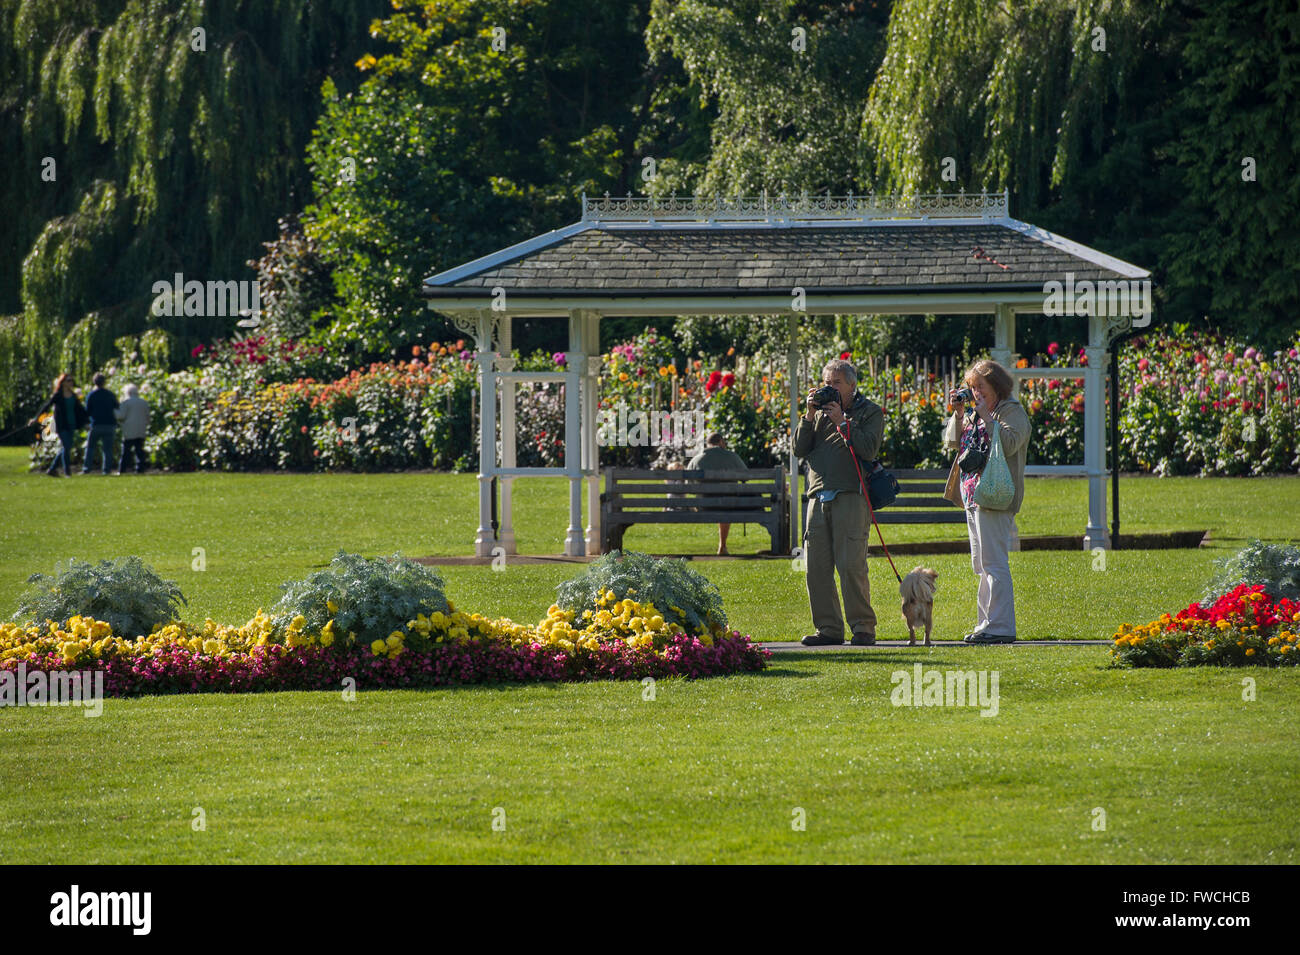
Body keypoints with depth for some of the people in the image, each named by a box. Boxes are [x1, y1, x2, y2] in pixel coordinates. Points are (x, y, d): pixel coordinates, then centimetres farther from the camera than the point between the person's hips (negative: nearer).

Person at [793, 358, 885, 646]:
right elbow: (800, 449, 12)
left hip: (851, 496, -5)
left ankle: (863, 627, -4)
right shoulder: (820, 412, 20)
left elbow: (869, 449, -8)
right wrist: (810, 416, 2)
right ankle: (829, 628, 7)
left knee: (851, 565, -12)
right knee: (817, 566, 1)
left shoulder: (870, 412, 6)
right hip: (819, 496, 5)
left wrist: (841, 422, -8)